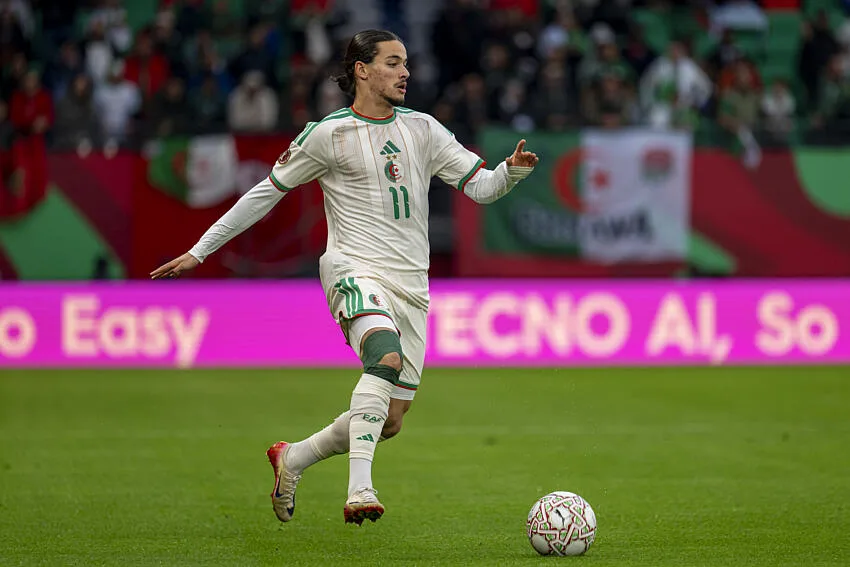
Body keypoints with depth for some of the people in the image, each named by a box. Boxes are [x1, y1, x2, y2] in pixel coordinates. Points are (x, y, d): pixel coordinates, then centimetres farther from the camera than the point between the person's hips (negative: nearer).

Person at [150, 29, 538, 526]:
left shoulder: (422, 128, 12)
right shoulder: (329, 134, 0)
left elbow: (480, 187, 11)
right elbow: (267, 193, 8)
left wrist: (514, 170, -12)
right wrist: (199, 251, 8)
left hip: (411, 288, 6)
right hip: (355, 270, -5)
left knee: (390, 421, 4)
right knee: (387, 356, -37)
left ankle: (293, 458, 28)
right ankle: (360, 490, -45)